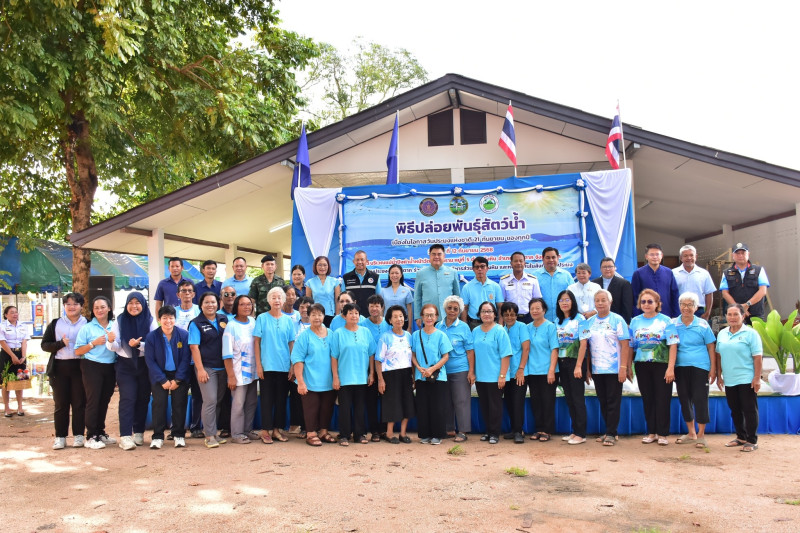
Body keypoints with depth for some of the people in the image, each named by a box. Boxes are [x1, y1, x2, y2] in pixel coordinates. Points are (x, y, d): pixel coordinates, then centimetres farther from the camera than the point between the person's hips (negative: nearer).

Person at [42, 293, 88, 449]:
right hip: (59, 367, 2)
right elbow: (44, 344, 6)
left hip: (80, 367, -2)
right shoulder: (55, 324, 10)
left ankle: (78, 435, 11)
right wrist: (61, 344, -10)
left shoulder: (87, 324, 5)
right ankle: (60, 437, 11)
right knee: (60, 403, 5)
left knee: (79, 403, 2)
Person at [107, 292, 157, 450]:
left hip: (144, 364, 0)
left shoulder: (150, 321, -2)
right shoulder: (120, 320, 1)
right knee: (127, 399, -8)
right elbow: (114, 347, -3)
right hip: (125, 365, 0)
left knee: (143, 399, 6)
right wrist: (111, 341, -26)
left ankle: (139, 432, 20)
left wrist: (139, 344, -26)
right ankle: (125, 436, -11)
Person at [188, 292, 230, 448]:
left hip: (223, 367, 5)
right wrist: (200, 369, -15)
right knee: (210, 400, -10)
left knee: (219, 401, 10)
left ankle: (210, 430, 23)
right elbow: (194, 347, -8)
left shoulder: (224, 319, 10)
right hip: (206, 368, -5)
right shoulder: (196, 323, -3)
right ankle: (209, 436, -2)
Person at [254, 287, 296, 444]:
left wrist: (293, 366, 2)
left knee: (281, 399, 7)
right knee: (267, 399, 2)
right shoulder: (262, 318, 1)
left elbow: (292, 343, 7)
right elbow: (256, 342, 0)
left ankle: (277, 429, 17)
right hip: (267, 365, -2)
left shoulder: (288, 320, 7)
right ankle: (265, 431, 8)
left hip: (284, 366, 2)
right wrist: (258, 364, -6)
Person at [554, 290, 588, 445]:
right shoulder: (557, 321, 11)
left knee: (578, 398, -2)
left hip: (575, 362, -6)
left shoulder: (579, 319, -7)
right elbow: (556, 345, 12)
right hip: (562, 362, 6)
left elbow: (583, 343, -11)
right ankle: (575, 431, 19)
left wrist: (578, 366, -16)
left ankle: (581, 434, 4)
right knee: (569, 398, 11)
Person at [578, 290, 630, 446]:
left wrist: (623, 368, -13)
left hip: (614, 369, -4)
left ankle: (611, 434, 5)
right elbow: (583, 345, 3)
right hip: (596, 369, 4)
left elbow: (624, 345, -7)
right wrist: (579, 366, -5)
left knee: (613, 402, -1)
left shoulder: (617, 320, -4)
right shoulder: (589, 322, 8)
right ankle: (609, 432, 21)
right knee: (603, 402, 11)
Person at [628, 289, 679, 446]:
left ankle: (662, 434, 8)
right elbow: (630, 346, 13)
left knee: (662, 399, -1)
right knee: (647, 399, 8)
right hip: (642, 366, 4)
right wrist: (629, 367, 9)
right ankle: (651, 432, 18)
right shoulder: (635, 321, 10)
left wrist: (670, 368, -14)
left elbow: (673, 345, -7)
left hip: (661, 365, -3)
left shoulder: (665, 321, -1)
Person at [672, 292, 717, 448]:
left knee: (700, 399, -3)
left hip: (700, 367, -3)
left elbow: (711, 348, 3)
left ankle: (701, 435, 8)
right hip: (680, 367, 3)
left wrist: (713, 369, -2)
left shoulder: (702, 324, 0)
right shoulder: (673, 324, 5)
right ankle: (691, 433, 25)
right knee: (684, 399, 10)